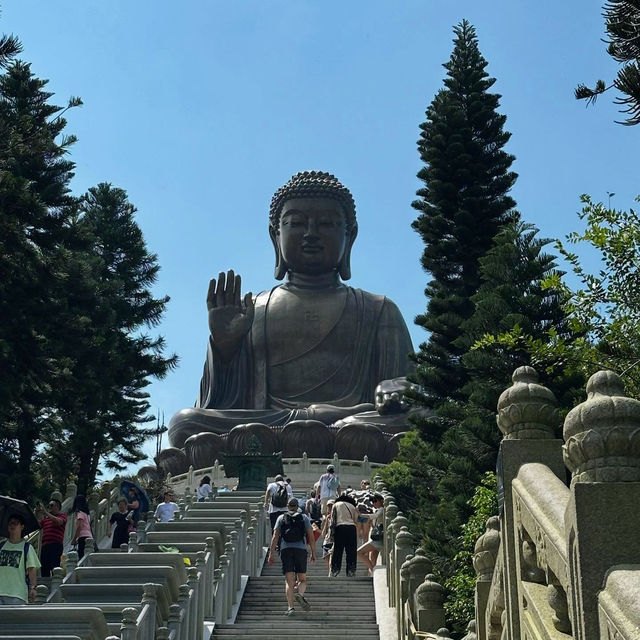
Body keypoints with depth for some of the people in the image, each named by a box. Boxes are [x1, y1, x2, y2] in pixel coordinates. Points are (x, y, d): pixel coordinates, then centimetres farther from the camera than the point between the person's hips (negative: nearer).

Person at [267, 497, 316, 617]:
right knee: (302, 580, 10)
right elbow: (311, 537, 7)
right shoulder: (304, 518, 13)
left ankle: (290, 607, -13)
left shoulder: (281, 518, 12)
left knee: (289, 582, 0)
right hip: (301, 550, 0)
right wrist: (313, 553, 11)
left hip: (286, 550, 0)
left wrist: (271, 553, 1)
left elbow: (275, 536, 3)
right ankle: (300, 595, -21)